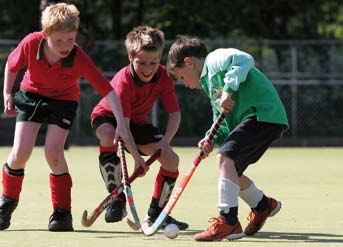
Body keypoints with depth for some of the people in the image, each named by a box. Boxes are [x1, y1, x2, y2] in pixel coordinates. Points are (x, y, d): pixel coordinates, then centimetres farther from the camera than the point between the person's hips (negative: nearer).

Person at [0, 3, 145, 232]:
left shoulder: (79, 58, -31)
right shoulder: (31, 43, -26)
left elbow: (108, 91, -31)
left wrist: (122, 124, -38)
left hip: (64, 101, -1)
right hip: (31, 95, 1)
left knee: (53, 152, -20)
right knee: (21, 152, -12)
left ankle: (63, 212, -3)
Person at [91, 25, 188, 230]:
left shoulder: (163, 76, -19)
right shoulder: (123, 81, -34)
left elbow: (175, 114, -17)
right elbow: (123, 125, -39)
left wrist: (165, 140, -36)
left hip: (138, 120, 5)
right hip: (108, 116, -5)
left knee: (171, 159, -11)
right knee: (108, 136, -41)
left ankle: (156, 213, 7)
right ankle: (117, 200, -29)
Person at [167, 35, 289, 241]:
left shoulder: (215, 60, -4)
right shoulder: (209, 83, 26)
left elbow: (244, 60, -24)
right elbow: (224, 124, 22)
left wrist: (229, 89, -28)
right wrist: (212, 139, 3)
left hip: (264, 114, -11)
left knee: (225, 158, -22)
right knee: (231, 172, 19)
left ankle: (229, 222, -25)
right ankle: (263, 205, 44)